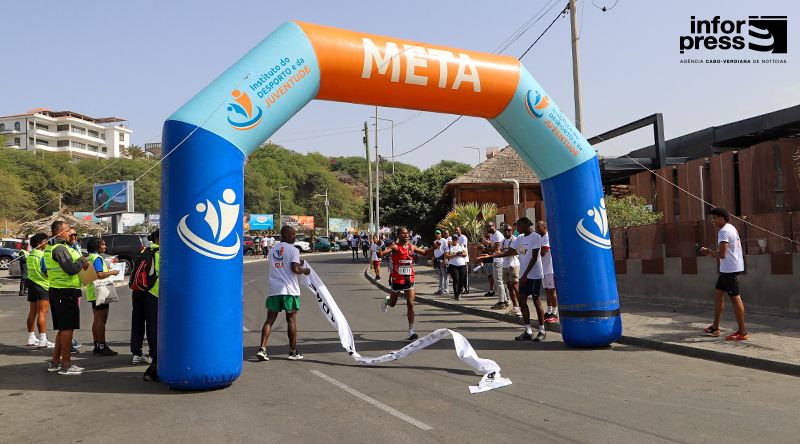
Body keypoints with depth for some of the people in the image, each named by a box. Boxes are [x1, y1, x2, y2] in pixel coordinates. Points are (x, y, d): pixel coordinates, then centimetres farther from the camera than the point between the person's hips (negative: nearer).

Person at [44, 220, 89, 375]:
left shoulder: (50, 248, 16)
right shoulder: (60, 249, -17)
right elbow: (71, 269, -24)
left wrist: (80, 262, 8)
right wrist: (81, 260, -4)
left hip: (55, 290, 10)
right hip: (66, 292, -10)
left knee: (63, 328, 17)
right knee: (67, 328, -5)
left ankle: (55, 362, 23)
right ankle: (66, 365, -2)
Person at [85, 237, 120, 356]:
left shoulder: (91, 257, 16)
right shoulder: (97, 258, -14)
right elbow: (99, 274, -25)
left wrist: (108, 271, 16)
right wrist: (112, 272, -14)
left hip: (93, 293, 10)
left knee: (97, 320, 14)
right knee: (101, 320, -7)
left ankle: (97, 346, 19)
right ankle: (102, 346, -5)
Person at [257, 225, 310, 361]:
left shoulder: (273, 249, 15)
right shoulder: (293, 249, -6)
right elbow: (295, 269, -17)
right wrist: (304, 270, 3)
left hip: (274, 289, 5)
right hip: (289, 290, -5)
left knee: (270, 319, 5)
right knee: (291, 319, 4)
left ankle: (262, 349, -5)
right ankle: (293, 351, 12)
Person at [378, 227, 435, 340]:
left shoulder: (411, 247, 6)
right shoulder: (395, 246, -12)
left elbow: (425, 253, 22)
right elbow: (381, 254, -26)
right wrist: (379, 250, -49)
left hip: (409, 279, 3)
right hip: (397, 279, -3)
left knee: (410, 304, -5)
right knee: (392, 303, 15)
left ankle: (411, 331, -1)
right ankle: (386, 301, 54)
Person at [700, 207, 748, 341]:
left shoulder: (724, 231, -17)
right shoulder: (731, 228, 16)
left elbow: (721, 254, -21)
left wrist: (709, 252, -5)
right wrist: (711, 252, 9)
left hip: (730, 269, -11)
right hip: (727, 269, 11)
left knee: (735, 298, -6)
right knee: (718, 294, 15)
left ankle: (742, 332, -1)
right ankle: (715, 327, 22)